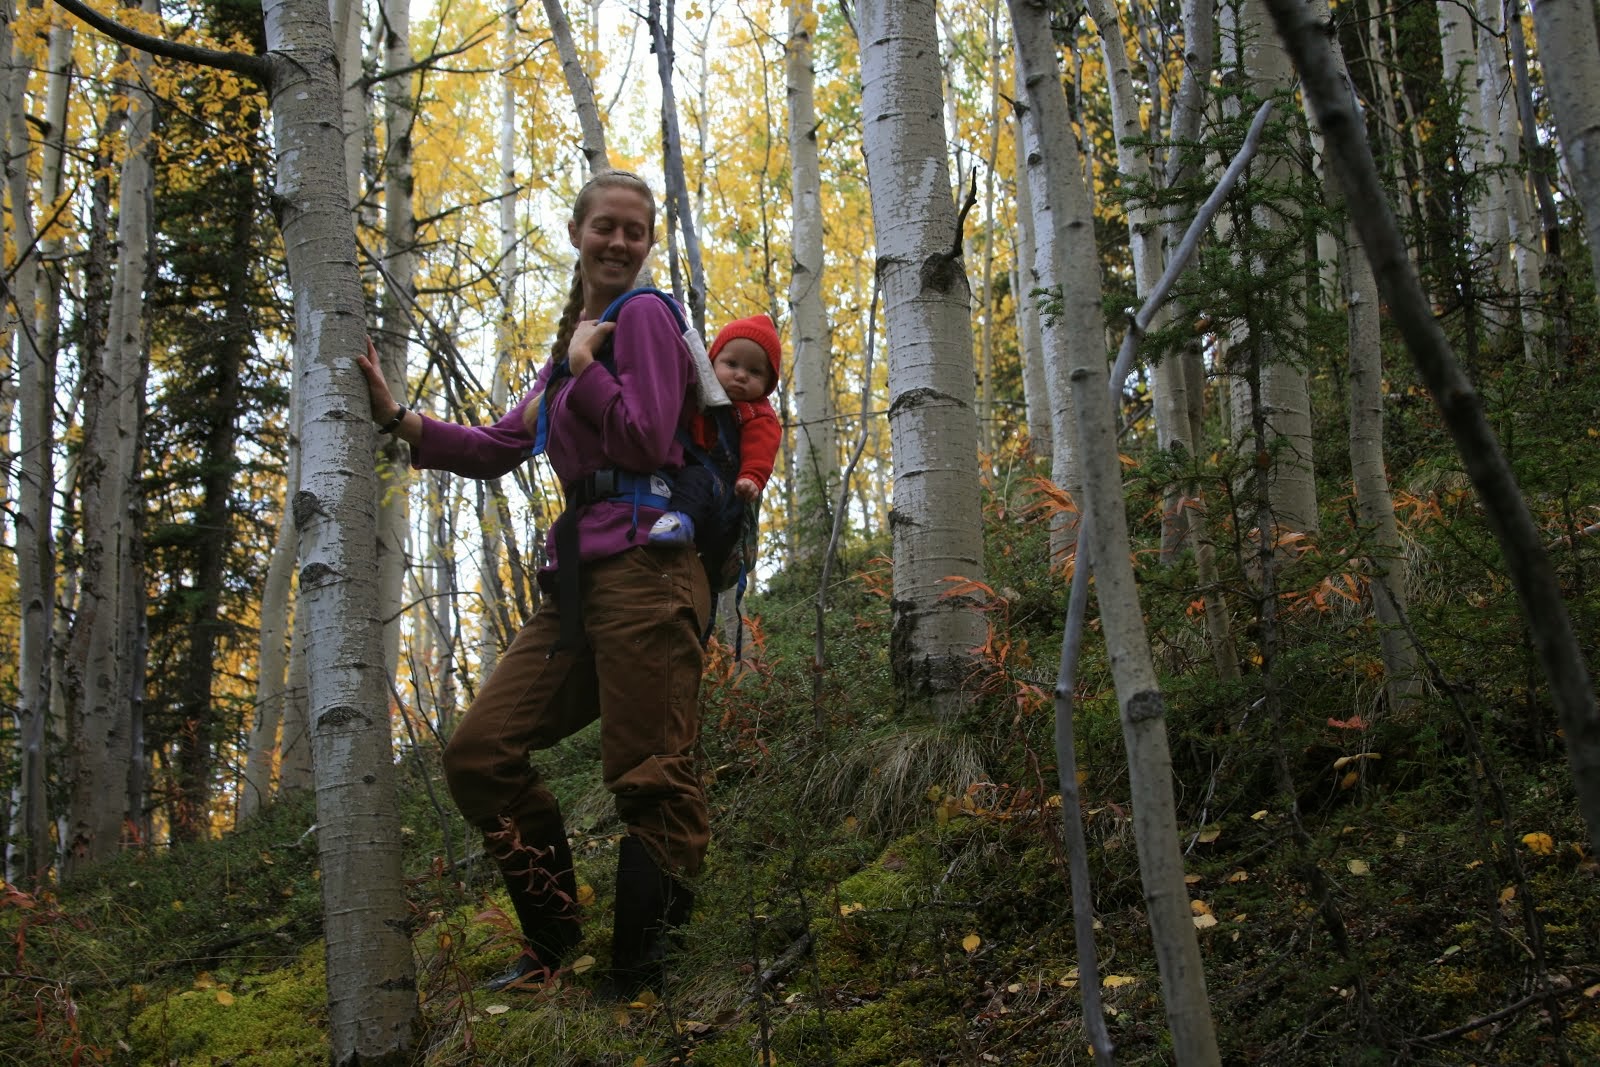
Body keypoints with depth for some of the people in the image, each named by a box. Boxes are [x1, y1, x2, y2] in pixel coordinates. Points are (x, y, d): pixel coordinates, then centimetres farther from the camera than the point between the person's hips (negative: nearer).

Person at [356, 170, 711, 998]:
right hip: (578, 573, 9)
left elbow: (647, 442, -11)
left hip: (643, 568, -9)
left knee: (649, 780, -7)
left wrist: (584, 367, -3)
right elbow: (500, 448, 21)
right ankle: (553, 946, 12)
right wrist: (397, 418, 12)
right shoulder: (575, 334, 24)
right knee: (479, 752, 4)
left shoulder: (643, 316, 0)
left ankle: (637, 987, -1)